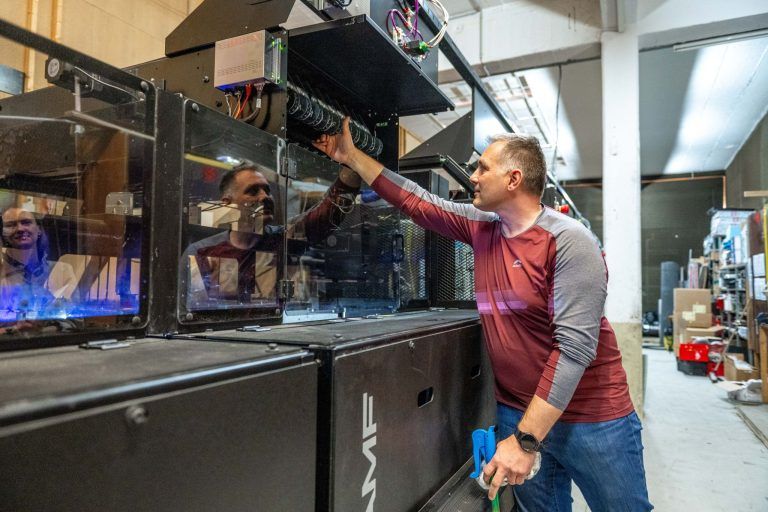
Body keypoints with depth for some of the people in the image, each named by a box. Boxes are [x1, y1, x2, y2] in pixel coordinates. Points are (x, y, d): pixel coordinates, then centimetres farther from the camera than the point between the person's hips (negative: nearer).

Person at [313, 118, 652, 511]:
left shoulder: (569, 241, -18)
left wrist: (526, 438, -24)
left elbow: (574, 345, -23)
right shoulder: (482, 230, 2)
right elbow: (415, 202, 8)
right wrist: (351, 155, 11)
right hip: (516, 413, 5)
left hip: (592, 420, -5)